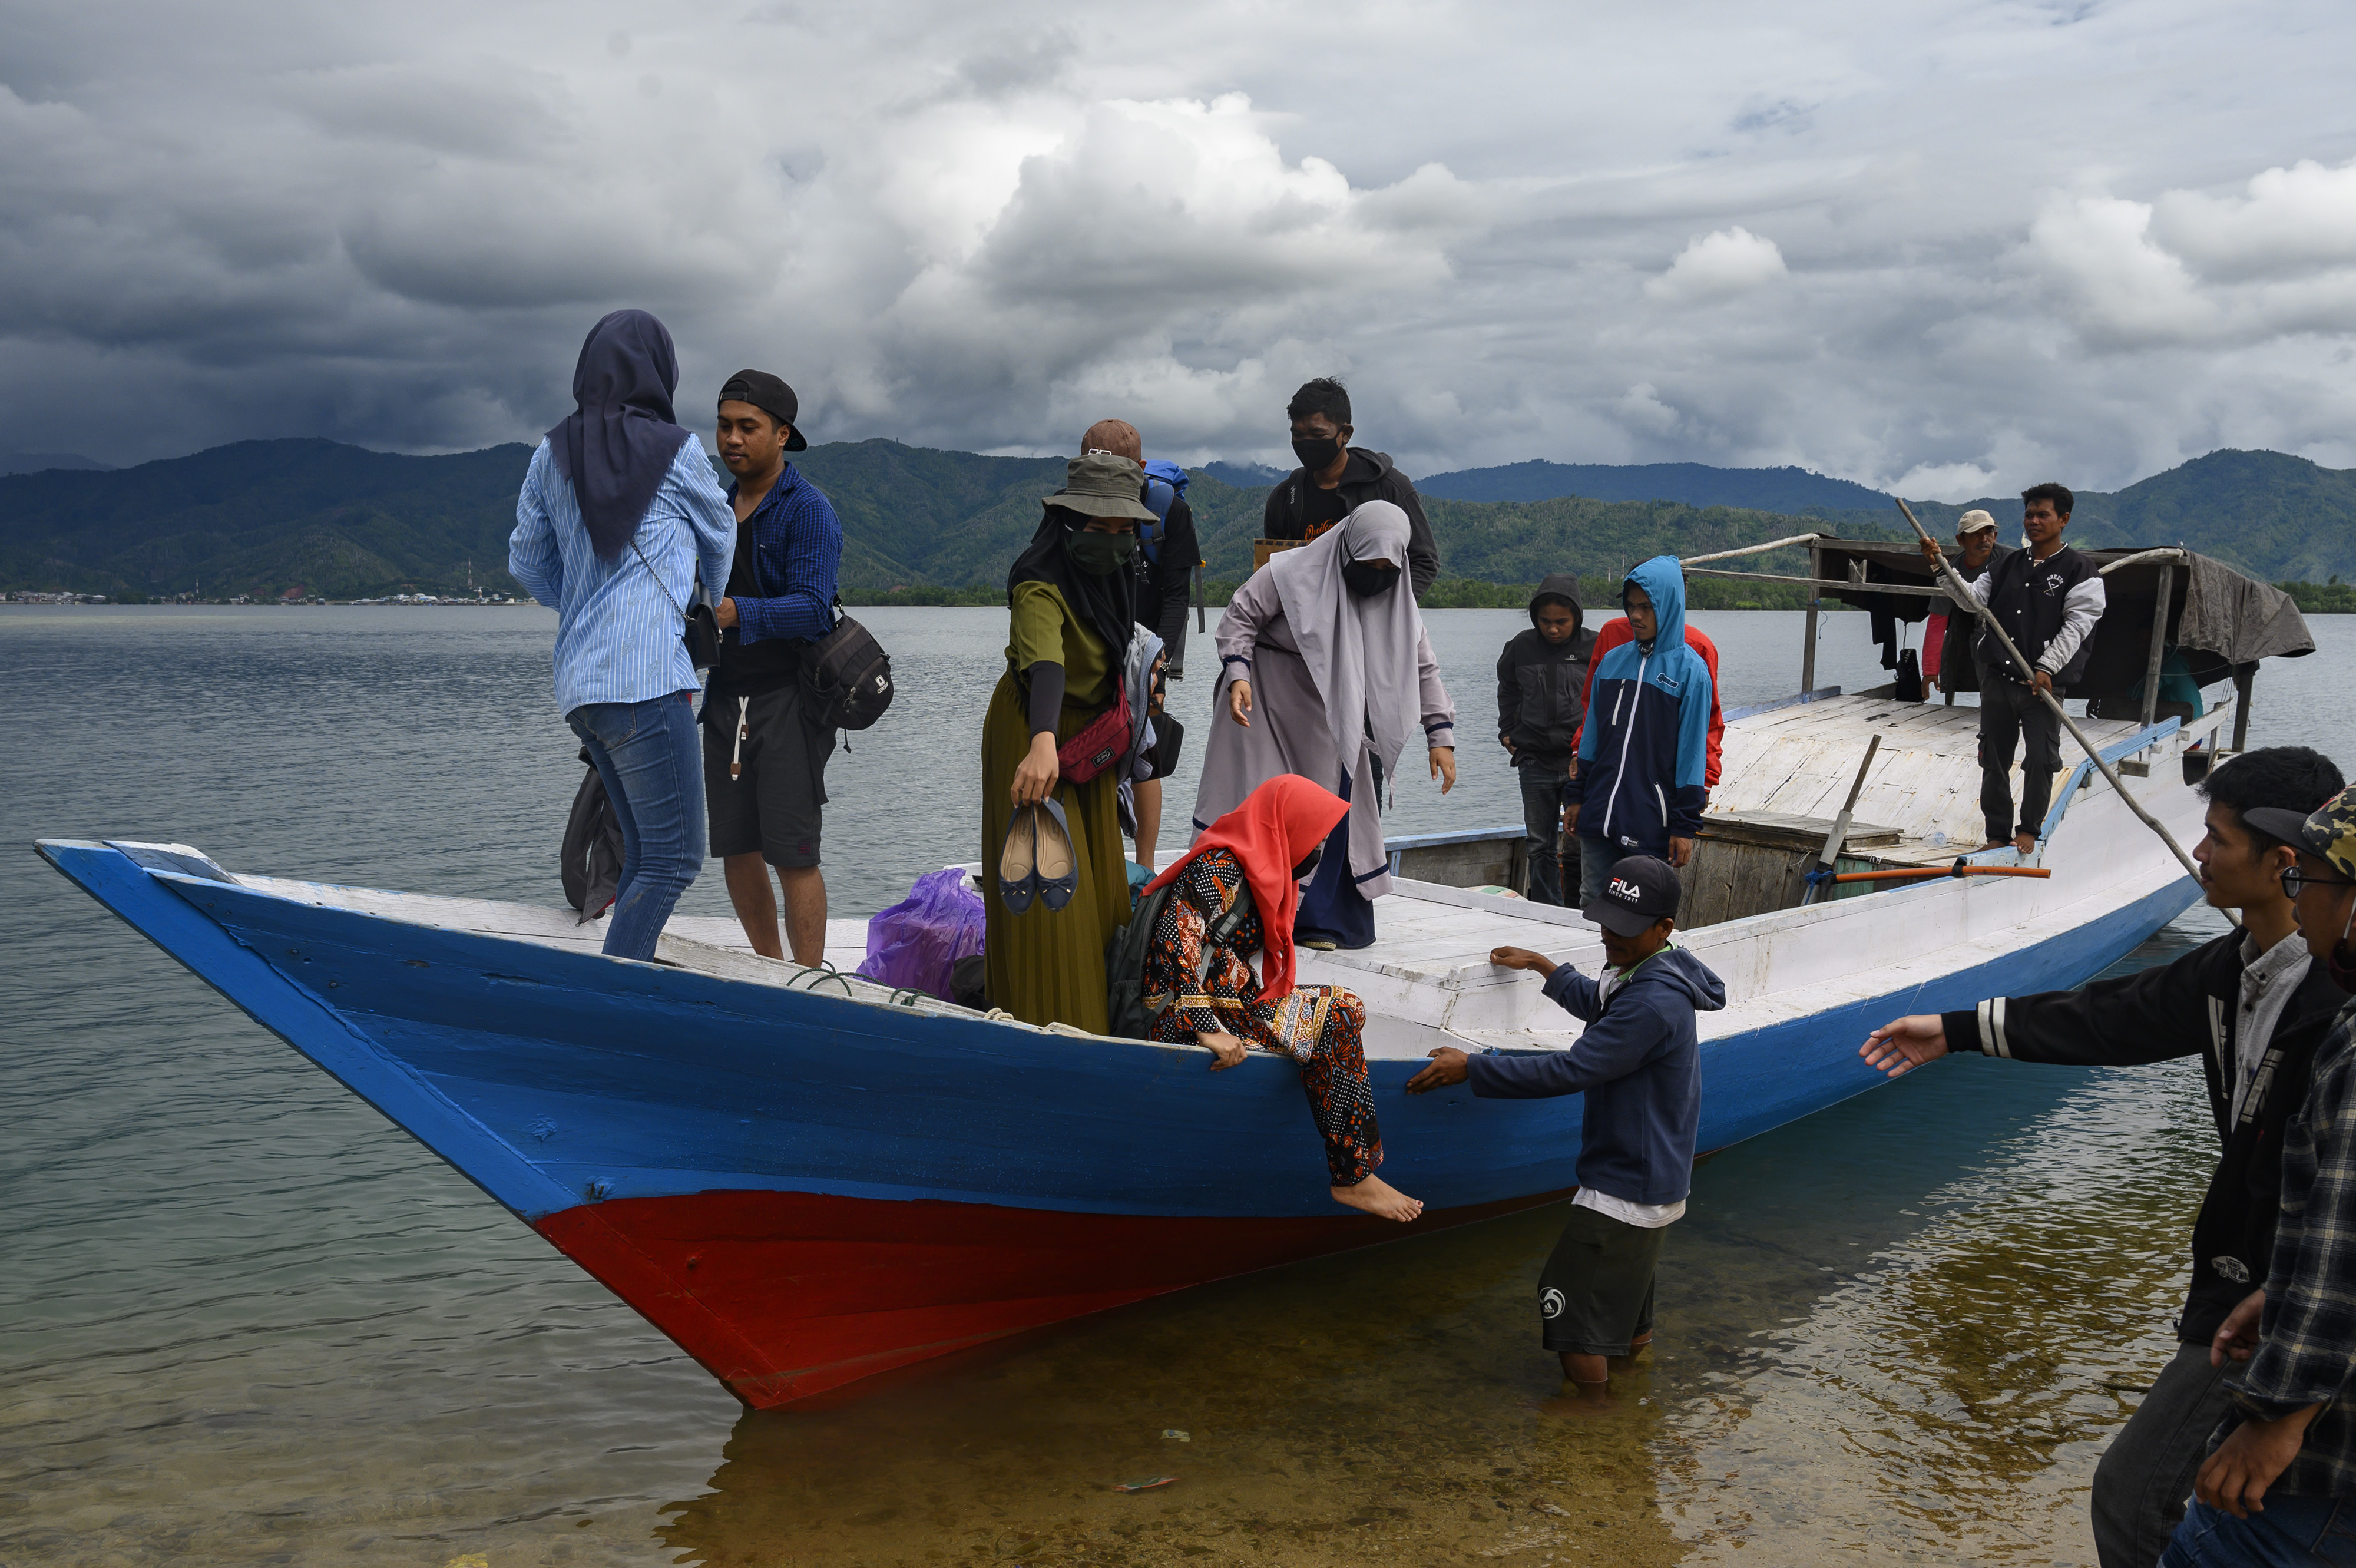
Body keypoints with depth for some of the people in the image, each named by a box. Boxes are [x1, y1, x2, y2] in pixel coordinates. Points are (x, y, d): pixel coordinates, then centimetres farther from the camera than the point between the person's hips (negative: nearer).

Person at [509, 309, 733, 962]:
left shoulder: (552, 454, 12)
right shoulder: (675, 451, -1)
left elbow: (526, 563, 17)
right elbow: (721, 539, 15)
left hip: (579, 683, 7)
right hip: (647, 677, -7)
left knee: (644, 854, 14)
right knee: (674, 859, -6)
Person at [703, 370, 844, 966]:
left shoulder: (809, 509, -8)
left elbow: (813, 608, -20)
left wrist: (732, 612, -31)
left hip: (788, 699, -7)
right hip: (725, 699, 7)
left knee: (792, 854, -6)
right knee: (734, 848, 10)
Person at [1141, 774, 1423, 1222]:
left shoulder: (1257, 865, 17)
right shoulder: (1221, 866, -16)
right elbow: (1177, 935, -29)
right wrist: (1207, 1028, -33)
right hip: (1183, 1018, -11)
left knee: (1347, 1006, 10)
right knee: (1333, 1023, -14)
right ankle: (1353, 1177, -9)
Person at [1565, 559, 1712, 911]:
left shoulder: (1690, 670, -5)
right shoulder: (1613, 661, 9)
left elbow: (1693, 750, -6)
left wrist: (1686, 825, -7)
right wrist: (1575, 796, 13)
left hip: (1652, 824, -4)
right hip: (1599, 816, 5)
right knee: (1591, 903, 10)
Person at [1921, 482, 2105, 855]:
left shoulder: (2080, 572, -2)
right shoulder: (2008, 566, 16)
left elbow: (2077, 625, -10)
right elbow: (1973, 597, 8)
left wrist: (2046, 667, -19)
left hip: (2043, 683, -5)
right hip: (1997, 678, 5)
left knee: (2040, 759, -6)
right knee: (1994, 760, 8)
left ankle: (2029, 830, 11)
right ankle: (1998, 835, 17)